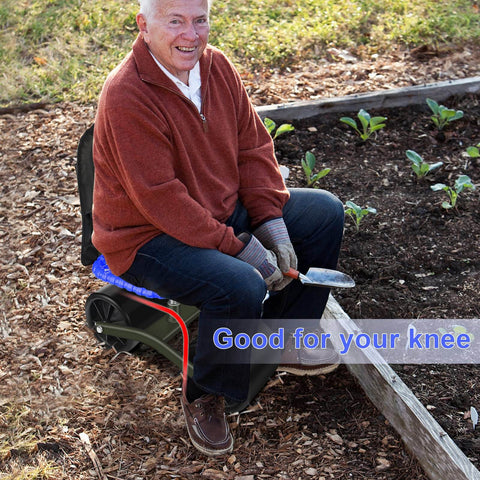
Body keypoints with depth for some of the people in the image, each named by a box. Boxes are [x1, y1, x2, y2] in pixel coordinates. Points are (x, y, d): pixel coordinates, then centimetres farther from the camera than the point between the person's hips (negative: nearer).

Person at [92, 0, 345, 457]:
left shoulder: (217, 66, -2)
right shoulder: (126, 97, -25)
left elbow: (254, 146, 4)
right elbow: (159, 199, -28)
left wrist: (272, 222, -8)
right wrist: (238, 246, -25)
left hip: (225, 212, 9)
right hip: (148, 237, -8)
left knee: (325, 212, 5)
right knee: (242, 286, -33)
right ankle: (204, 398, -4)